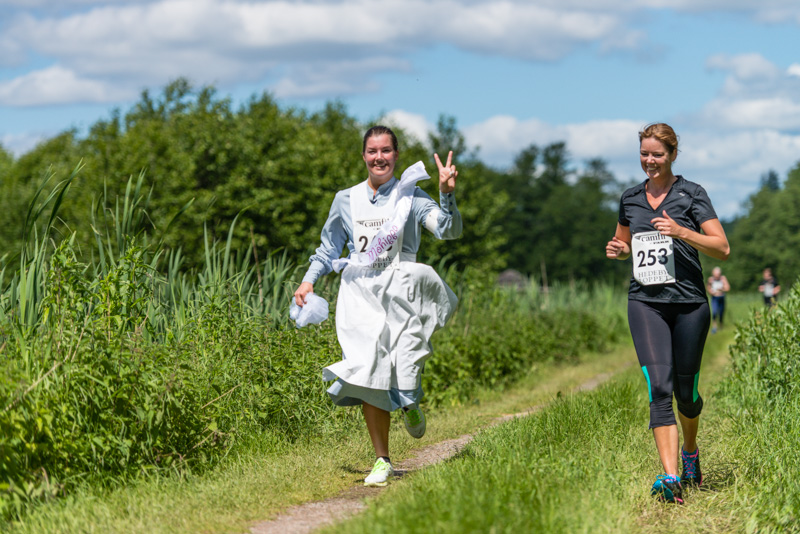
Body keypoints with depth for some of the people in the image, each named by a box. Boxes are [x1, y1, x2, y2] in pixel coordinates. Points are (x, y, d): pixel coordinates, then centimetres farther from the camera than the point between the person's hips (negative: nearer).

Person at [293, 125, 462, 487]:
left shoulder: (410, 196, 3)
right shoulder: (347, 200, 11)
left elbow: (449, 230, -9)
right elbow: (329, 248, 24)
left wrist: (447, 195, -24)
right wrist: (309, 279, 12)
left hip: (399, 291, -2)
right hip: (360, 294, 2)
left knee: (403, 371, -15)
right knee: (368, 377, -7)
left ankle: (410, 402, 25)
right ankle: (382, 461, 1)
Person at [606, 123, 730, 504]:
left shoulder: (691, 194, -2)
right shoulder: (630, 199, 11)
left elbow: (723, 249, -7)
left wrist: (682, 232, -20)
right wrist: (616, 250, 3)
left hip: (689, 302, -2)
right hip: (645, 302, 2)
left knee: (686, 392, 8)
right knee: (659, 388, -15)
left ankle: (690, 452, 39)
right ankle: (671, 477, -21)